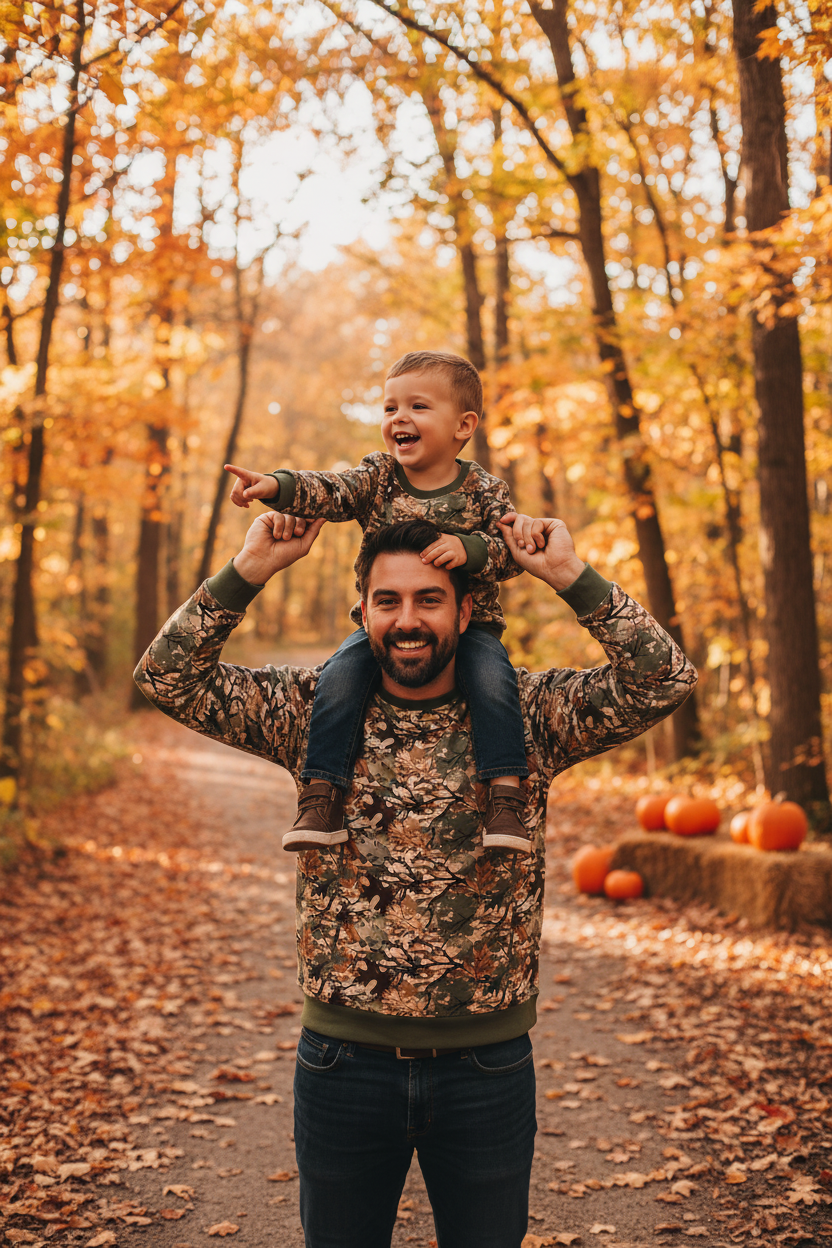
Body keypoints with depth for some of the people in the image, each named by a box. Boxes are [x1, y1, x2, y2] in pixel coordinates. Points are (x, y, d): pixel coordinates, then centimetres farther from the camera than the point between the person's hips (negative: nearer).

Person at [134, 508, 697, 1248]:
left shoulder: (529, 716, -3)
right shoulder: (313, 712, -1)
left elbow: (664, 680, -12)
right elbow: (169, 678, -3)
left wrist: (570, 575, -14)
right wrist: (250, 570, -10)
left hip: (487, 1064, 0)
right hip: (343, 1056, 1)